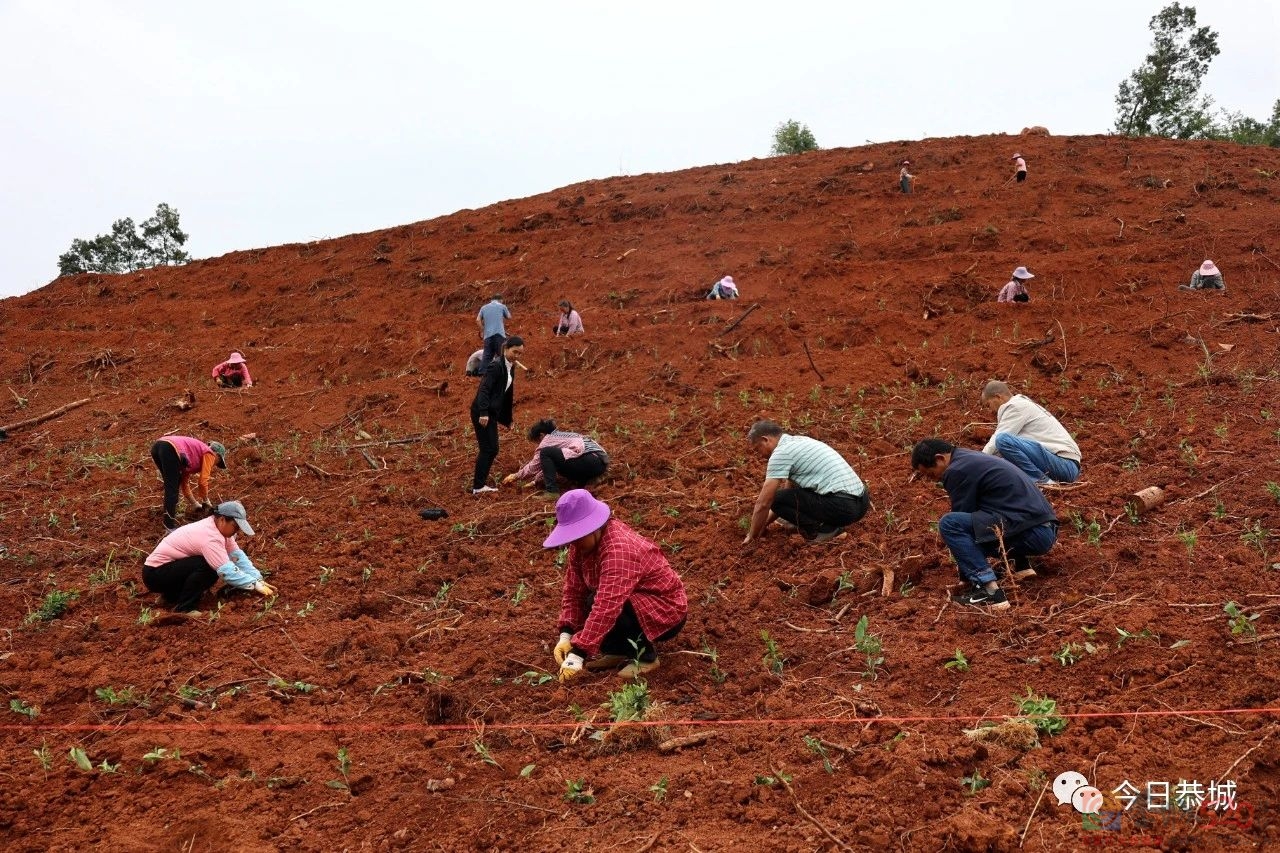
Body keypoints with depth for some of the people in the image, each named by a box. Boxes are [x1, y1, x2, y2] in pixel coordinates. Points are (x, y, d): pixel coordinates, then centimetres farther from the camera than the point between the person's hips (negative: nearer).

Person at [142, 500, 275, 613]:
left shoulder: (218, 527, -1)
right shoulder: (210, 537, -29)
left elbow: (238, 556, -1)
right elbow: (228, 572, -34)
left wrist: (259, 579, -11)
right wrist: (255, 584, -28)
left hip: (172, 565, 10)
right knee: (209, 567, -26)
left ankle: (173, 594, 14)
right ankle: (184, 608, -15)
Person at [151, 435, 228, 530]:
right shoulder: (209, 454, 14)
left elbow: (184, 483, 40)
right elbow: (202, 481, 7)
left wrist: (194, 504, 43)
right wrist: (205, 501, 21)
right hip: (170, 450, -9)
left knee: (171, 485, 26)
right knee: (172, 488, -3)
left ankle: (171, 513, 30)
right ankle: (170, 524, -2)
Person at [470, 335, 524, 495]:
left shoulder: (510, 367, 12)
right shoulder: (495, 366, -16)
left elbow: (508, 394, 19)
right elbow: (484, 390, -22)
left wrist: (507, 418, 23)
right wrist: (483, 413, -28)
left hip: (492, 413, 9)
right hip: (482, 412, -9)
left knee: (492, 449, 12)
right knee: (488, 449, -7)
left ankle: (480, 482, 21)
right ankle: (478, 486, 0)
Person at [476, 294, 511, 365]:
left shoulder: (484, 307, 16)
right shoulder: (502, 306, 6)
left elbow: (478, 320, 10)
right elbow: (509, 317, 19)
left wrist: (482, 331, 18)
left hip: (488, 335, 4)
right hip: (499, 334, -4)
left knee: (487, 358, 2)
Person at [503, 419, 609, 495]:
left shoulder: (548, 439, 5)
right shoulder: (560, 435, 29)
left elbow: (534, 465, 11)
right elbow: (549, 463, 36)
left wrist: (515, 476, 24)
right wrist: (535, 480, 36)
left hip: (589, 460, -9)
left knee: (546, 453, -4)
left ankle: (552, 490, -10)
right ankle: (579, 483, 10)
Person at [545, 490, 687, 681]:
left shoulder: (619, 551, -33)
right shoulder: (583, 543, -5)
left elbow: (606, 608, -40)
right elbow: (573, 591, -3)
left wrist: (578, 654, -40)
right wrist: (566, 635, -16)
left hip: (667, 611, -9)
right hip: (635, 602, 9)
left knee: (596, 604, -29)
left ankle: (645, 654, -9)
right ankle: (619, 650, 4)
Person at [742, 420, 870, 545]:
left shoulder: (781, 453, -7)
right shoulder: (798, 441, 21)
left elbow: (763, 503, -5)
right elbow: (788, 489, 33)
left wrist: (752, 536, 9)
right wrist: (763, 524, 35)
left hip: (843, 506, -10)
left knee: (777, 499, -1)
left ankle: (825, 528, -3)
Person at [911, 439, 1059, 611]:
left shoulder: (957, 470, -9)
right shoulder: (971, 459, 20)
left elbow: (959, 519, -3)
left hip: (1030, 532, -10)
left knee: (949, 523, -16)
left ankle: (989, 591, -22)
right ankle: (1021, 564, 17)